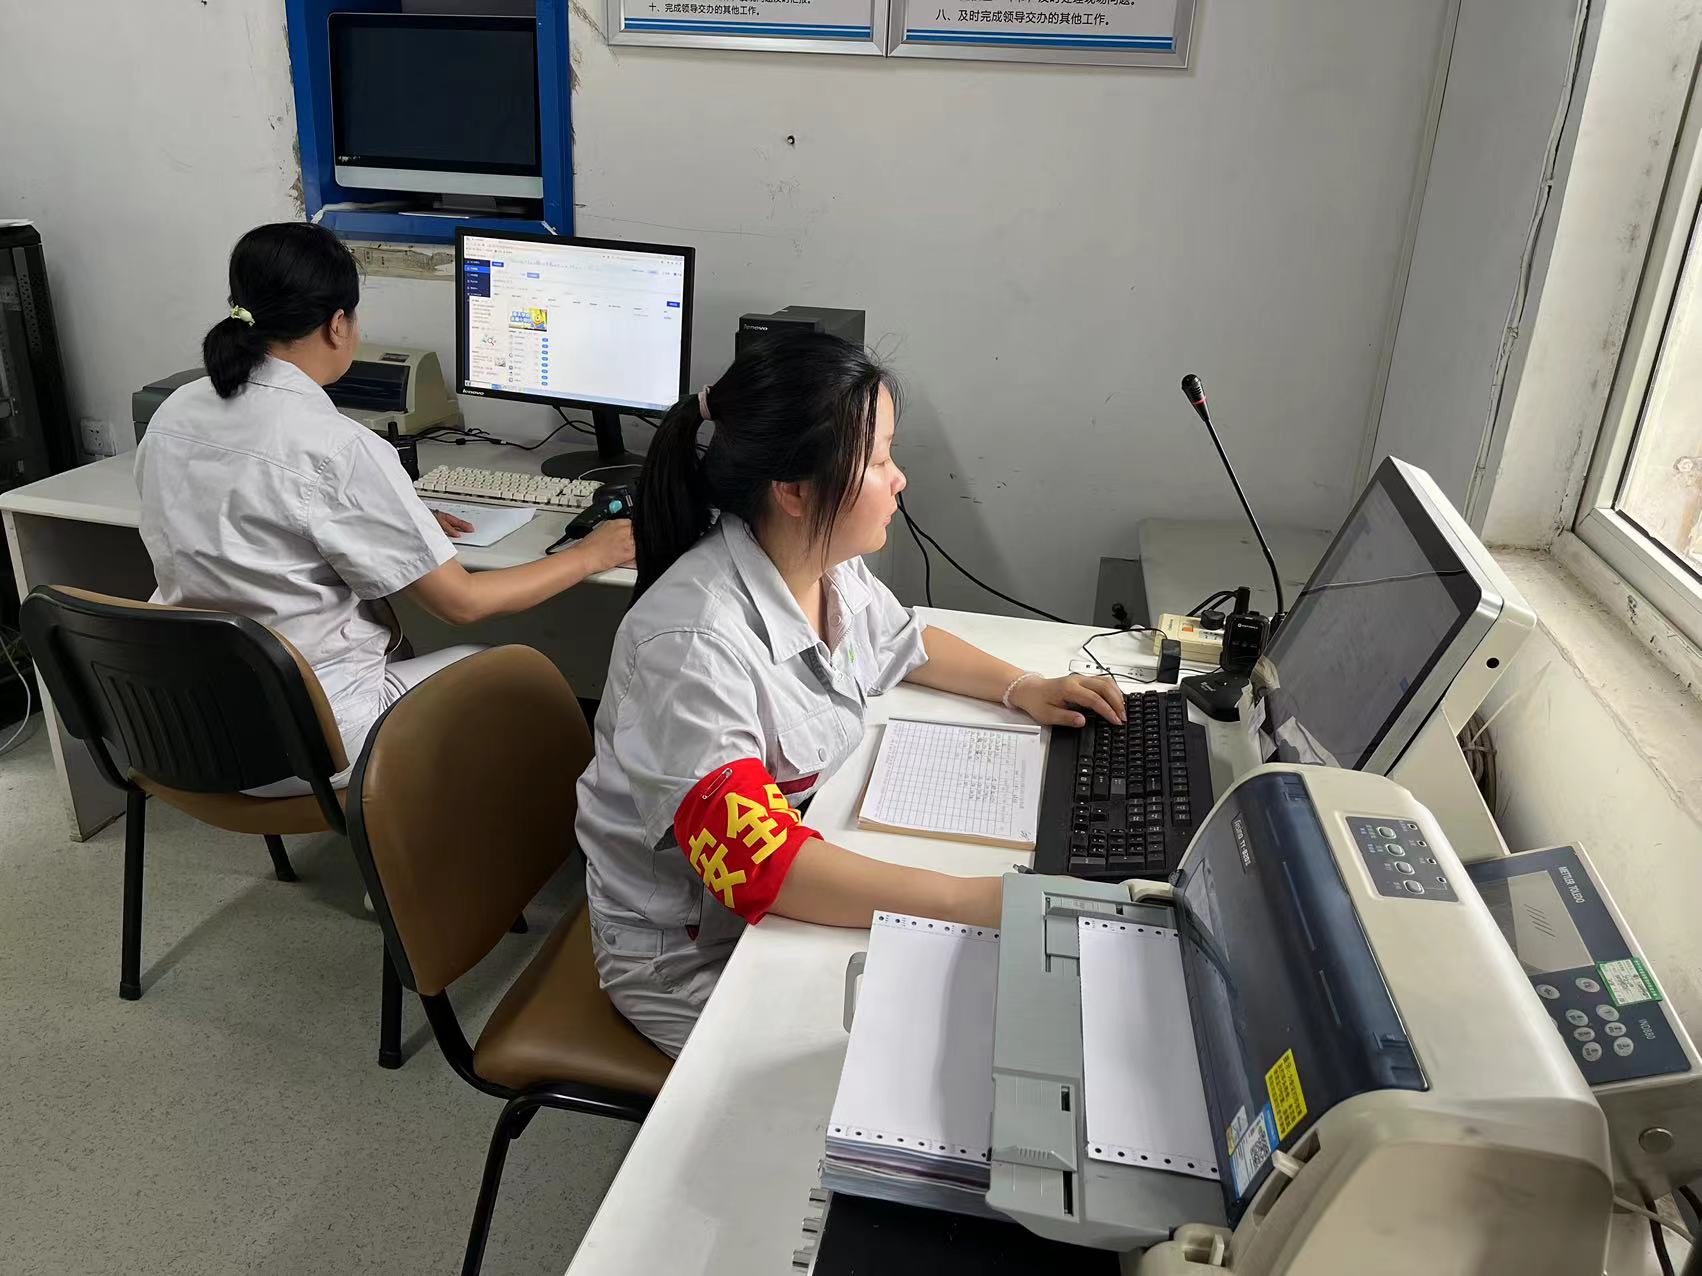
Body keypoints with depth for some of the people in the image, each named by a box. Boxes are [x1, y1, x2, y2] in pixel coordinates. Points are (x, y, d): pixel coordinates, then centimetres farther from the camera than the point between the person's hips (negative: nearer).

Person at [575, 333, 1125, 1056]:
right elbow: (751, 861, -39)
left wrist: (1019, 687, 2)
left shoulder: (830, 567, -5)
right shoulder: (692, 643, -32)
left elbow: (904, 642, 17)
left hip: (806, 873, 8)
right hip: (690, 956, -7)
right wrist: (980, 902, -41)